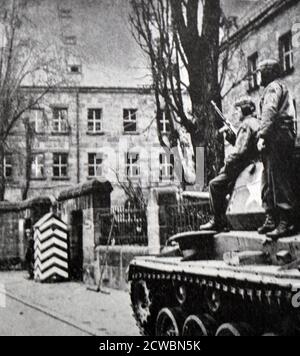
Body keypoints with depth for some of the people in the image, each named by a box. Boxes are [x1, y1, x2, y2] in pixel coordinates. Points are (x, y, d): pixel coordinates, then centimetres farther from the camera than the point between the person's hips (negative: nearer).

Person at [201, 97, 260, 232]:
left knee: (215, 185, -8)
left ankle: (217, 221, -5)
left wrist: (228, 162, -12)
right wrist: (230, 135, 12)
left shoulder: (246, 124, -13)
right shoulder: (255, 122, 19)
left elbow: (242, 150, -22)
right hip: (251, 163, 10)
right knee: (222, 188, 21)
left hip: (243, 165, -10)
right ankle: (223, 219, 20)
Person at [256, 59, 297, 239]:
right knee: (269, 182, 9)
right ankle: (272, 219, 10)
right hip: (285, 136, 10)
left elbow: (269, 112, -16)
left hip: (277, 137, -10)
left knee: (279, 181, -13)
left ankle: (286, 223, -15)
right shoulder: (281, 87, 29)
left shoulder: (274, 87, -1)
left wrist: (262, 135, -22)